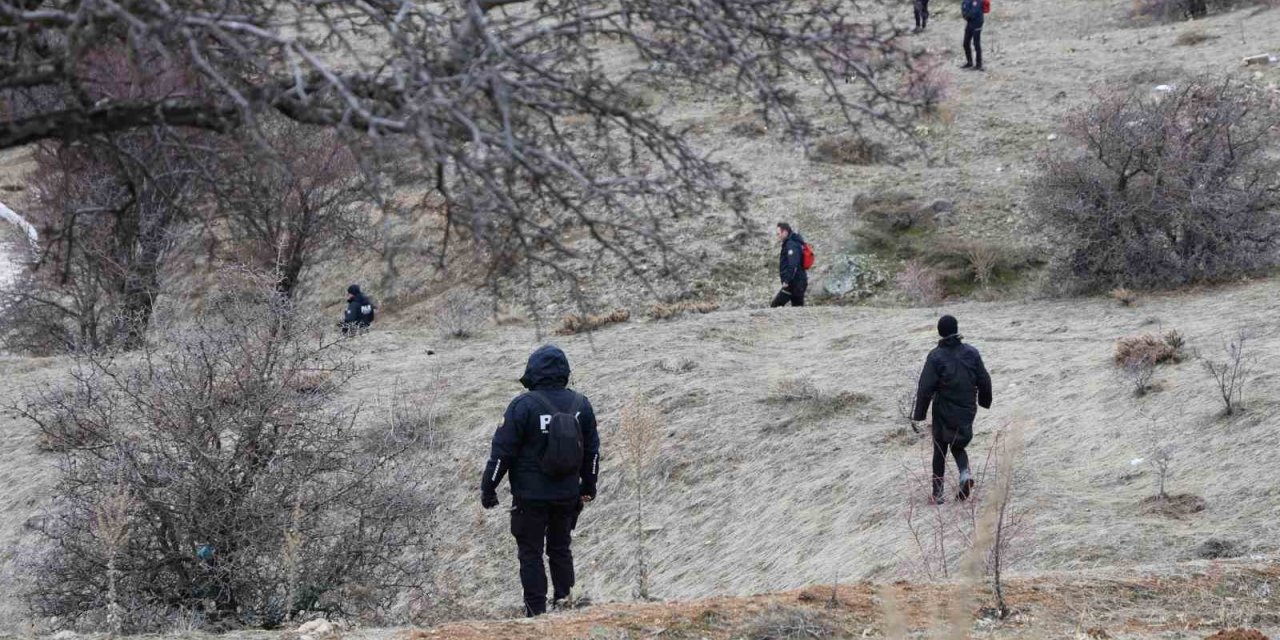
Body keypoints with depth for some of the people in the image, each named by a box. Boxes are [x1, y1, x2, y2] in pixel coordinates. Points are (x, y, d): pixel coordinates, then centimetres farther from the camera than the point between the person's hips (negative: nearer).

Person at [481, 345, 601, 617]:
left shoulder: (523, 405, -15)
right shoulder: (581, 404, 0)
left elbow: (502, 450, -13)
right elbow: (593, 449, 10)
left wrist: (488, 487, -3)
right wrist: (588, 487, 22)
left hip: (530, 495, -4)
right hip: (568, 495, 4)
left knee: (530, 552, 5)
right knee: (560, 548, 20)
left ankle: (537, 611, 4)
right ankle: (564, 601, 19)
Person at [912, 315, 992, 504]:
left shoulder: (936, 357, -14)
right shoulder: (971, 353, -3)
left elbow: (925, 388, -15)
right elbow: (984, 380, 5)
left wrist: (919, 414, -6)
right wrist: (985, 401, 23)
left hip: (943, 413, -3)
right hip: (967, 412, 3)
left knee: (940, 450, 10)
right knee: (958, 446, 22)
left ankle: (938, 494, 9)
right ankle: (965, 473, -7)